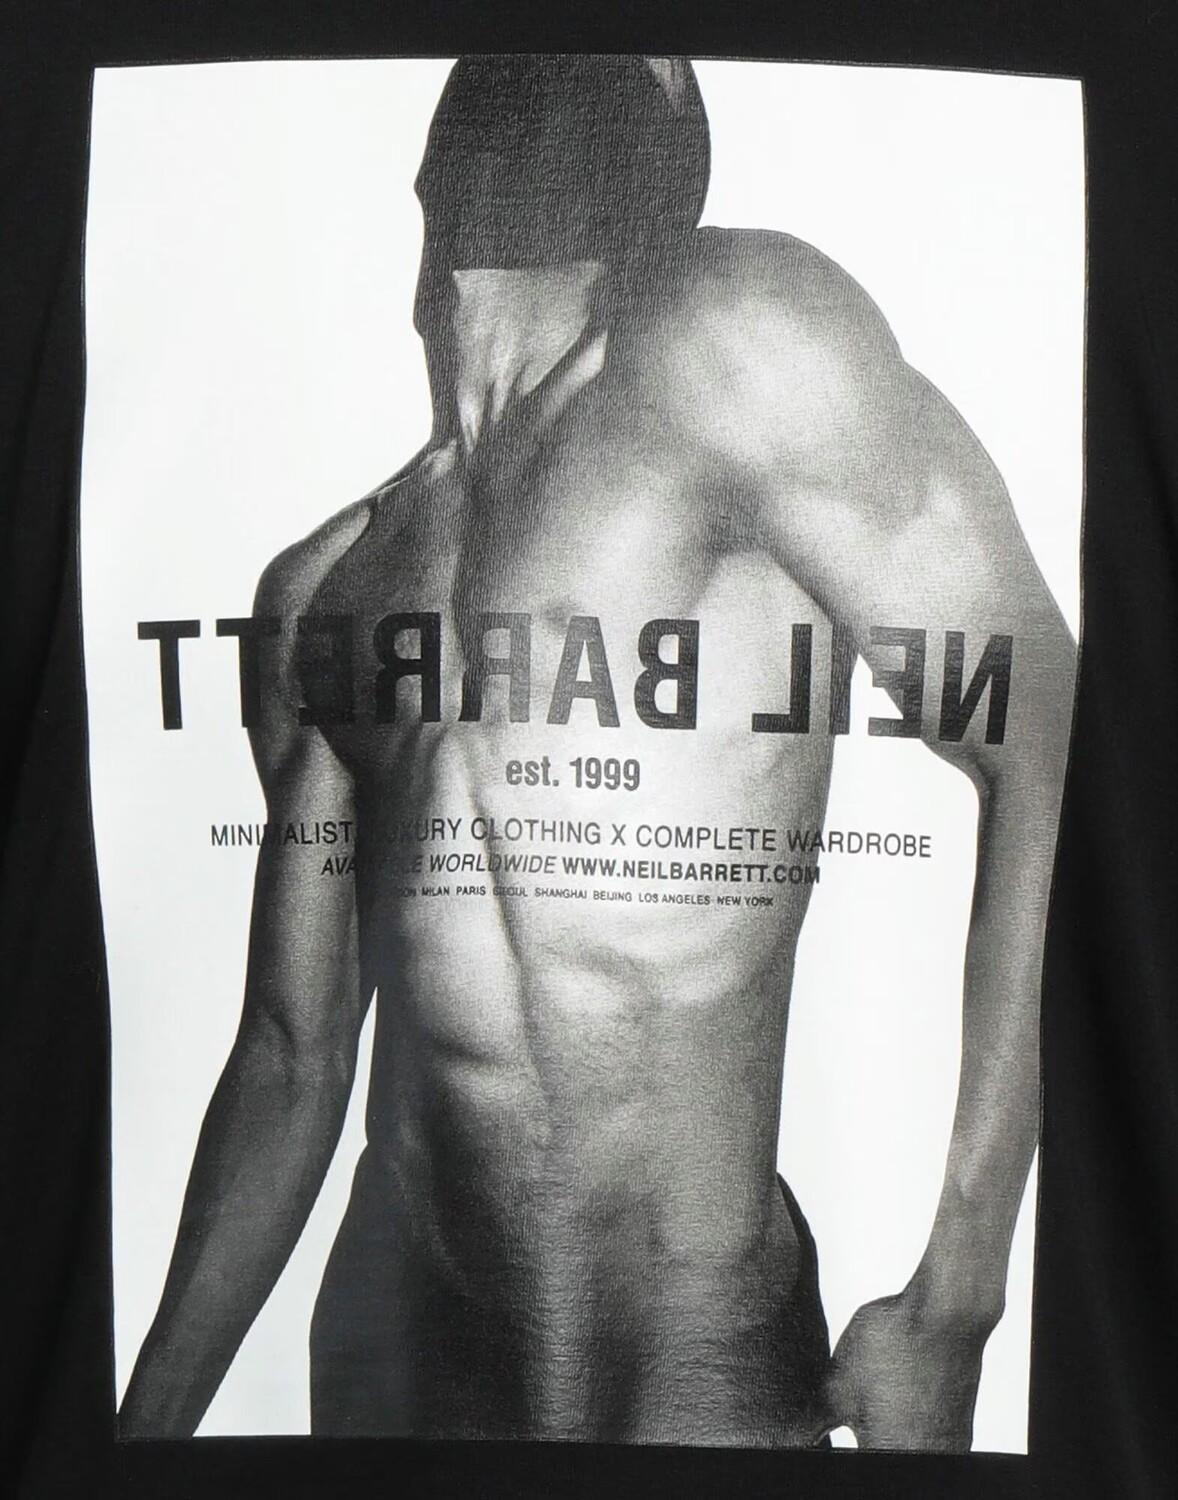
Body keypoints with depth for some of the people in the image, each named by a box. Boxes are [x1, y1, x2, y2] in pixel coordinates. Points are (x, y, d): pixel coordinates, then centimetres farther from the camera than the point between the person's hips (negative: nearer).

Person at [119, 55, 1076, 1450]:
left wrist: (954, 1307, -12)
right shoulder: (316, 588, 1)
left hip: (699, 1381, -4)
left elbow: (1049, 764, -13)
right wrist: (151, 1418, 12)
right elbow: (293, 1057, 6)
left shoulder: (735, 339, -13)